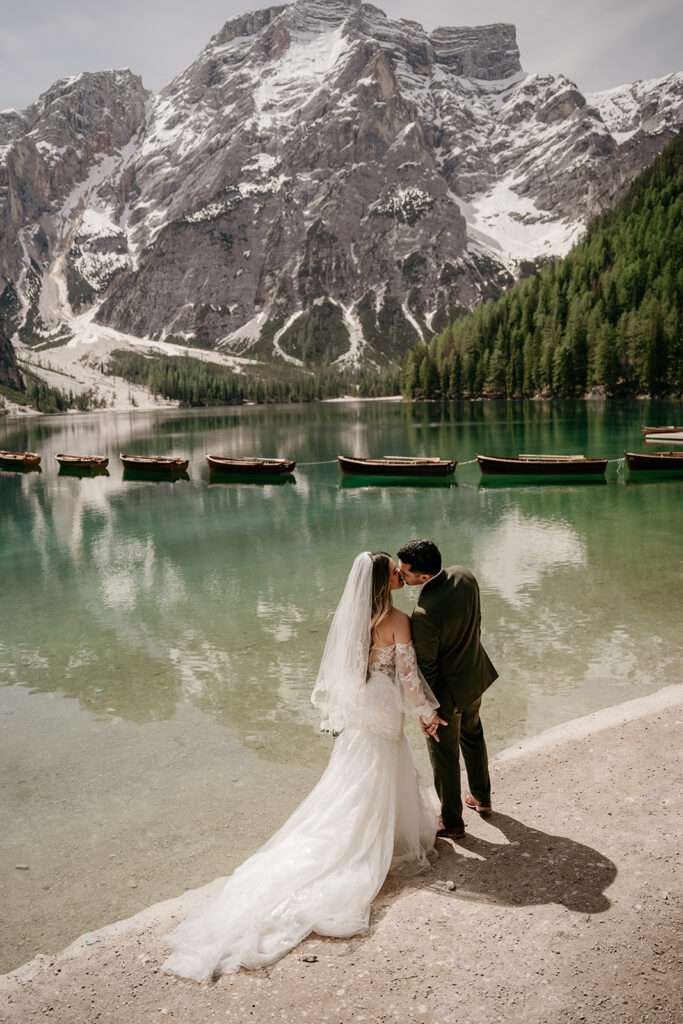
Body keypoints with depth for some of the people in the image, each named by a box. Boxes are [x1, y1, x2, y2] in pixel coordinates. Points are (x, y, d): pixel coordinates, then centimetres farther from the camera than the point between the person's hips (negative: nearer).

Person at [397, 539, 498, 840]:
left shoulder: (425, 615, -38)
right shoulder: (463, 575, -16)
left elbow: (426, 668, -25)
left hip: (447, 691, -8)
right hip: (475, 674, 8)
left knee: (444, 756, 15)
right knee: (472, 735, 31)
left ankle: (452, 822, 36)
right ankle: (481, 797, 53)